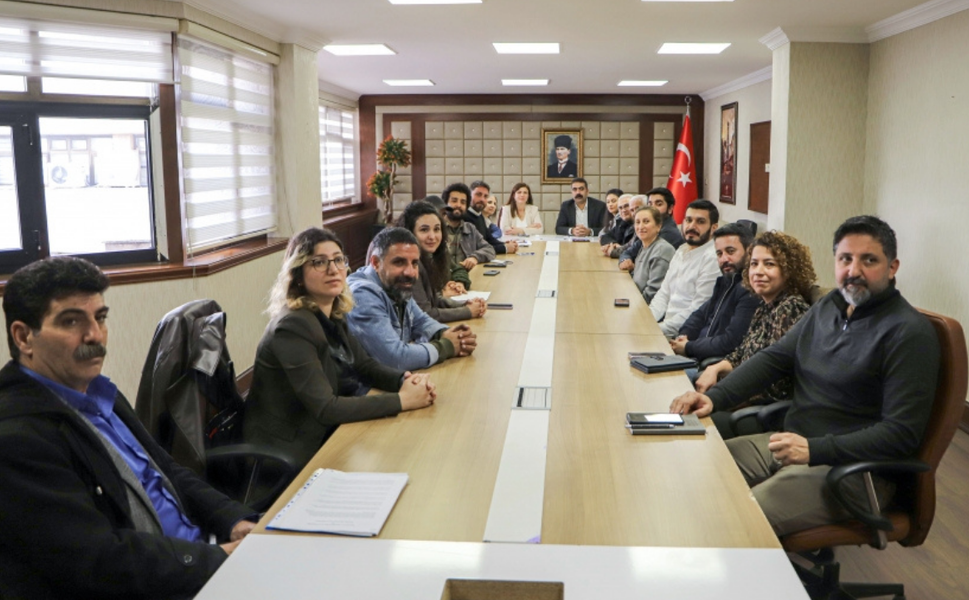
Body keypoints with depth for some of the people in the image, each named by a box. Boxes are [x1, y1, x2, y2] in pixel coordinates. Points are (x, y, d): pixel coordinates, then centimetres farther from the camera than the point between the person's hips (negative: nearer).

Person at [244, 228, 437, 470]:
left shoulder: (333, 315, 1)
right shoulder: (293, 327, -24)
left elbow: (365, 365, 9)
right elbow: (325, 408, -27)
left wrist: (407, 379, -11)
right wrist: (402, 400, -25)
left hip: (322, 434, 7)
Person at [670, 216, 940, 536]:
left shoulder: (910, 332, -13)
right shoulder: (828, 307, 10)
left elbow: (902, 433, -18)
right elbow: (773, 359, 11)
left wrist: (814, 450, -26)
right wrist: (714, 396, -5)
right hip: (791, 442, 8)